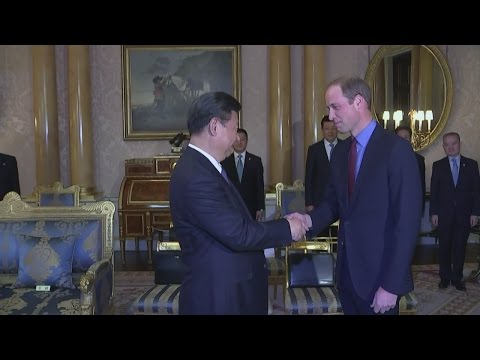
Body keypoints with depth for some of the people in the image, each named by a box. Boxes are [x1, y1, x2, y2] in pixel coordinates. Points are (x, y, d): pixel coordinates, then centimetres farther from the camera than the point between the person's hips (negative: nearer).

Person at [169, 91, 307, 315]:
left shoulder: (202, 166, 7)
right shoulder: (195, 177, -25)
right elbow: (239, 234, -25)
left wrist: (280, 226, 7)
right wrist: (287, 229, -13)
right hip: (218, 297, -10)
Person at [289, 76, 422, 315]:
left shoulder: (397, 149, -14)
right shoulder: (340, 151, 7)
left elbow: (407, 223, -16)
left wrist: (392, 285, -18)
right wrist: (311, 220, -10)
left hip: (379, 274, -6)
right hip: (346, 270, 6)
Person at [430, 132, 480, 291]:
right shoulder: (438, 165, 4)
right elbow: (433, 191, 2)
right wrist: (433, 213, -3)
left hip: (464, 214, 0)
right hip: (444, 214, 0)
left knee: (460, 247, 5)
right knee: (444, 247, 6)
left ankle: (457, 278, 16)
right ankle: (445, 277, 18)